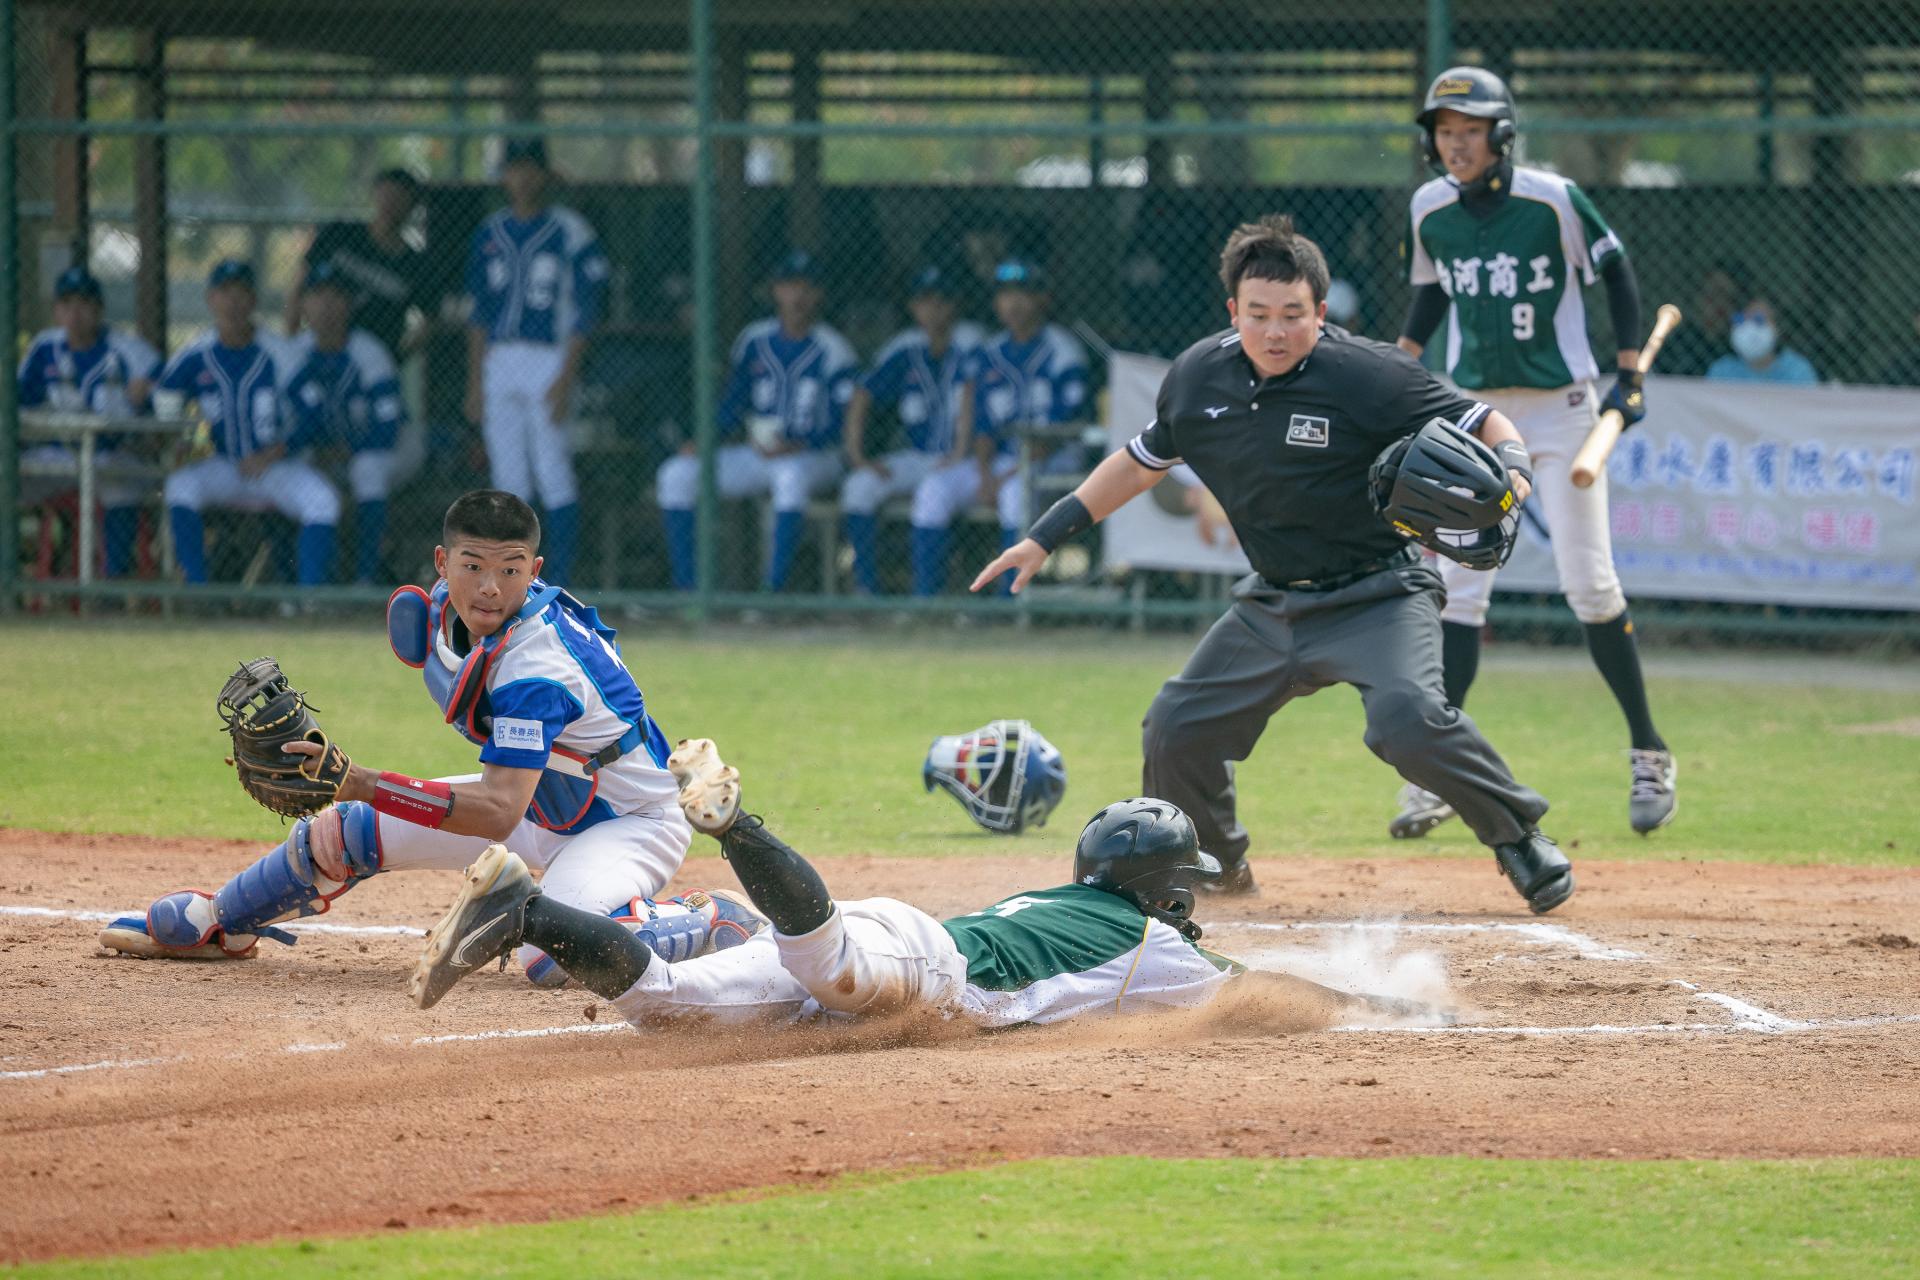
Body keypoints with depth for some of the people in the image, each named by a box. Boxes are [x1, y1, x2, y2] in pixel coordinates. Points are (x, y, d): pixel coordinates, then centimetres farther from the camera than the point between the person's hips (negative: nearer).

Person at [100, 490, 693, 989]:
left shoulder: (537, 668, -36)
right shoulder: (443, 605, -11)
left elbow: (498, 812, -43)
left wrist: (358, 782, -47)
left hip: (632, 820, -8)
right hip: (534, 795, 8)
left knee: (552, 959, -36)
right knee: (341, 831, 7)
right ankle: (214, 925, 34)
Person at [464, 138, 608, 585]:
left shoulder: (569, 232, -3)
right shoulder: (490, 234, 13)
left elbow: (584, 313, -6)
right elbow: (479, 313, 16)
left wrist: (566, 378, -14)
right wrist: (475, 381, 10)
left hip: (549, 360, -5)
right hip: (498, 362, 5)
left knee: (553, 474, -8)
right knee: (507, 478, 5)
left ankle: (559, 580, -7)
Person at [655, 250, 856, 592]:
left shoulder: (832, 351, -8)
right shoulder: (754, 342, 7)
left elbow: (844, 423, -13)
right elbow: (733, 404, 11)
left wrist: (798, 446, -28)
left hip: (815, 457, -5)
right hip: (757, 454, 5)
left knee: (791, 474, -41)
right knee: (677, 474, -11)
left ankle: (774, 588, -39)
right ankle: (686, 587, -14)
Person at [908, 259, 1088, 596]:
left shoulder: (1062, 350, -6)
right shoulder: (990, 356, 12)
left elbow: (1060, 428, -13)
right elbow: (982, 426, 9)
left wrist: (1012, 473, -20)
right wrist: (984, 475, -10)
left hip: (1054, 459, -6)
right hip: (1001, 460, 6)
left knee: (1015, 490, -36)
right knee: (935, 489, -16)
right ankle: (924, 598, -18)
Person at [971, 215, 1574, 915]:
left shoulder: (1368, 375, -19)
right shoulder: (1198, 377, -2)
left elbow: (1487, 425, -15)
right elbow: (1140, 462, 16)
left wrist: (1509, 473, -38)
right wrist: (1046, 536, 15)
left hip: (1377, 598, -6)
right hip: (1271, 606, 6)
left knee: (1408, 719, -30)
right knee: (1175, 730, 5)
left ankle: (1520, 837, -10)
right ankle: (1215, 864, 32)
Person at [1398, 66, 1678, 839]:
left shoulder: (1553, 200, -12)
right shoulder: (1429, 210, 0)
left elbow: (1615, 273, -3)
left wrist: (1630, 377, -8)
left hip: (1559, 405, -4)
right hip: (1472, 408, 4)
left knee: (1589, 584, -3)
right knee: (1456, 586, -3)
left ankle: (1648, 754, 11)